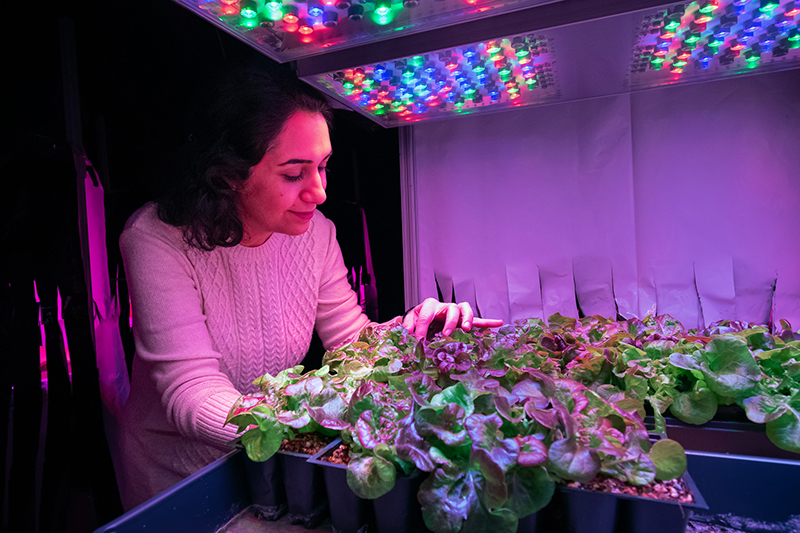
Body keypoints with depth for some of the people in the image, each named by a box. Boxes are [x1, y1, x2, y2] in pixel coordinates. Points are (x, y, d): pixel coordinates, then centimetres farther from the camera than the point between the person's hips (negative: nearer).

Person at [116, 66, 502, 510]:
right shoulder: (157, 239, -22)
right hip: (177, 470, -1)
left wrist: (411, 331, -26)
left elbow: (352, 340, -5)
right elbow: (192, 391, -29)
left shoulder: (315, 231, -9)